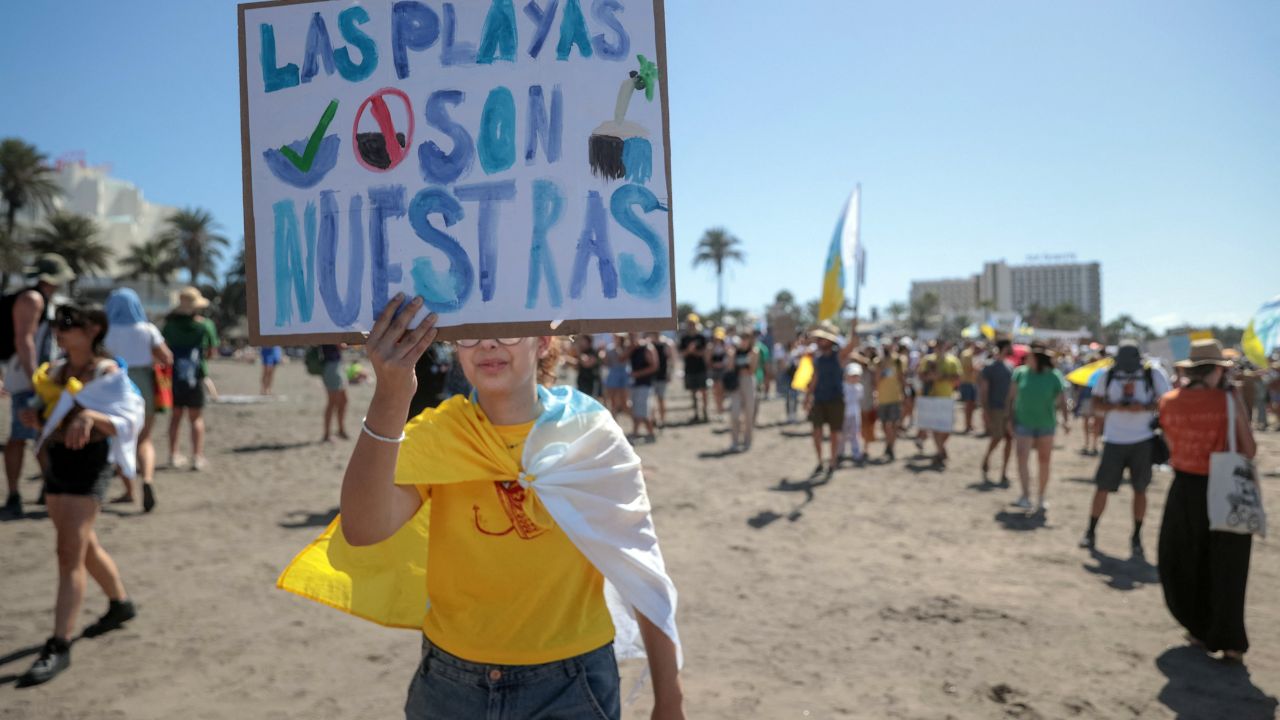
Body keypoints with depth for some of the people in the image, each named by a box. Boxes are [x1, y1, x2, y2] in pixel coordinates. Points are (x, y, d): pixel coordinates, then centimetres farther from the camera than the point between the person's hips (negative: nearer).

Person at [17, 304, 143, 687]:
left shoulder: (108, 373, -9)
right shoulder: (56, 370, 13)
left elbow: (128, 423, -16)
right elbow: (51, 414, 21)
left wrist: (92, 415, -33)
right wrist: (33, 416, 0)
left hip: (88, 461, -8)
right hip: (57, 460, 8)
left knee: (70, 553, -11)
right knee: (85, 546, 20)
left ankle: (59, 646, -9)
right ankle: (120, 603, 40)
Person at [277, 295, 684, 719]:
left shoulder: (590, 436, -11)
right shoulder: (436, 435, -8)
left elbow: (642, 573, -6)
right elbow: (364, 531, -26)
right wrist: (390, 399, -37)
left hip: (570, 684, -1)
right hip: (450, 681, 2)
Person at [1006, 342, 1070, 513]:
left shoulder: (1054, 377, -5)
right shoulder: (1020, 373, -2)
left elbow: (1062, 401, -5)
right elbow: (1011, 398, 4)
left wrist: (1066, 420, -19)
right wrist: (1010, 419, -1)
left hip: (1046, 425, 0)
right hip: (1023, 423, 0)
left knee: (1044, 461, 9)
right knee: (1022, 458, -15)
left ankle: (1041, 498, 23)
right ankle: (1025, 495, -15)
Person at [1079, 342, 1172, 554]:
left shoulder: (1153, 375, -2)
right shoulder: (1109, 375, 2)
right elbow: (1096, 404, 5)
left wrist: (1145, 407, -19)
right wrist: (1115, 406, -15)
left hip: (1142, 440, -1)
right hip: (1114, 440, 1)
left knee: (1140, 489, 5)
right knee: (1102, 487, 1)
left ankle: (1136, 537, 16)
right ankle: (1091, 532, 11)